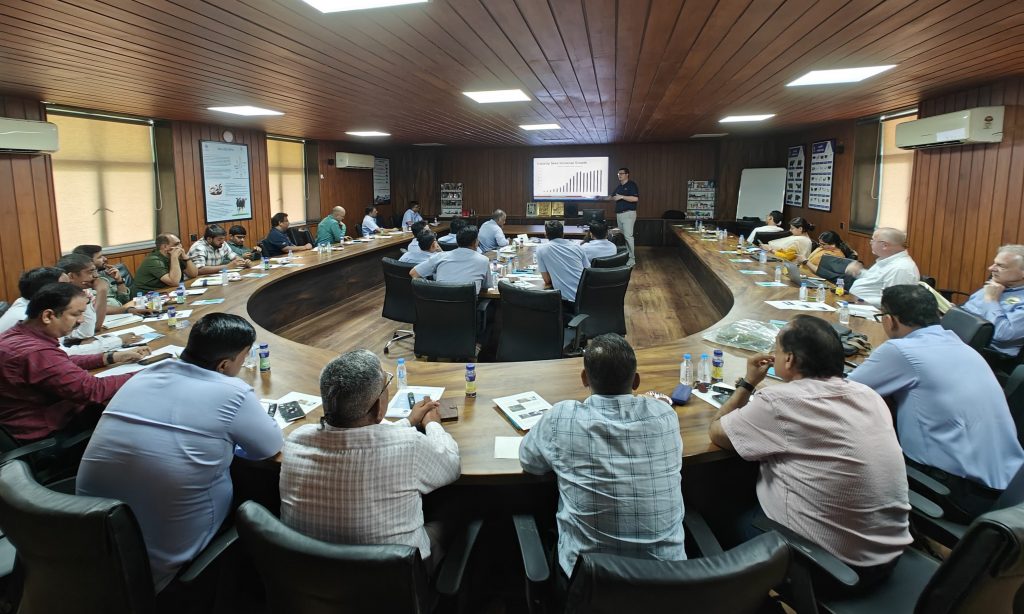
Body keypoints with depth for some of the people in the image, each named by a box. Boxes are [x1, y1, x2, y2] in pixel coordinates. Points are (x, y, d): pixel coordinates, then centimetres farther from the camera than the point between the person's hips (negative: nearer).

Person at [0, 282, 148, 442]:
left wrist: (114, 357, 5)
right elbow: (93, 390, -29)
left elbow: (65, 364, 11)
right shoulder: (35, 353, -31)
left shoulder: (18, 335, -1)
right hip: (47, 434, -9)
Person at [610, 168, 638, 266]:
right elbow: (613, 197, 26)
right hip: (619, 214, 8)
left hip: (628, 214, -8)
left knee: (628, 236, -13)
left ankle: (632, 258, -10)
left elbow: (635, 198, -19)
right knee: (621, 236, 10)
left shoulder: (632, 184, -8)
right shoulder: (619, 186, 16)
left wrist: (622, 197, -20)